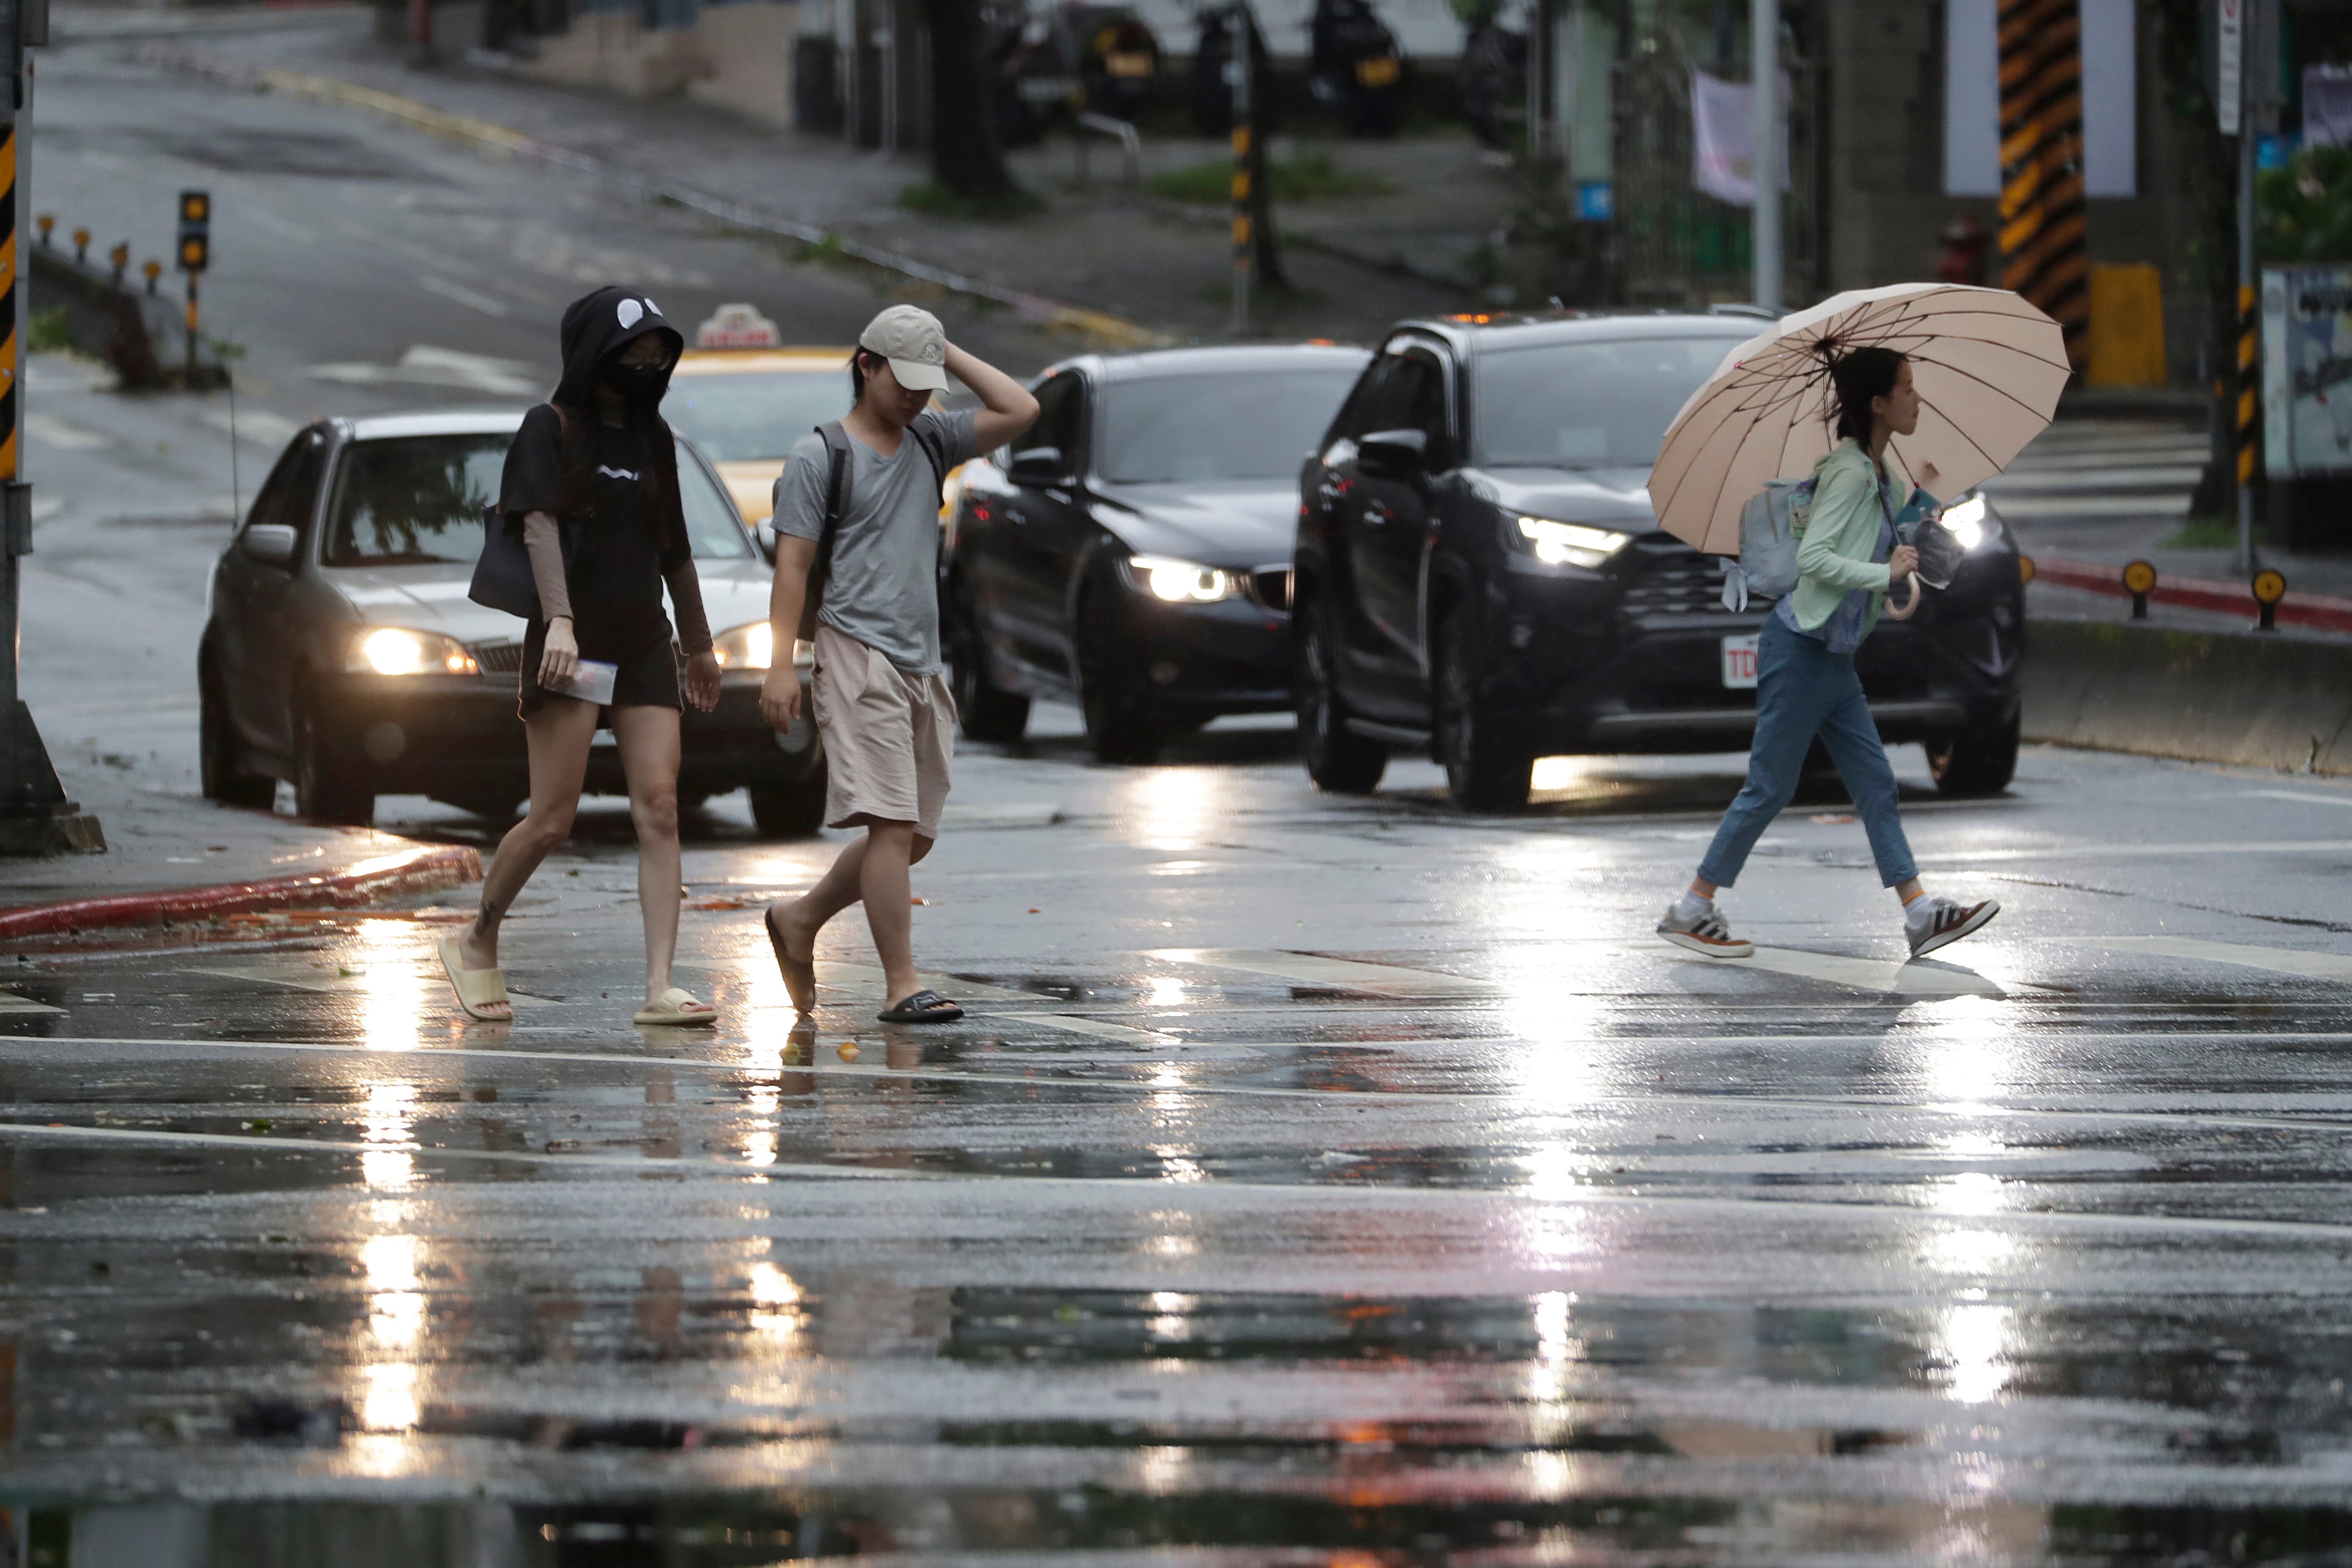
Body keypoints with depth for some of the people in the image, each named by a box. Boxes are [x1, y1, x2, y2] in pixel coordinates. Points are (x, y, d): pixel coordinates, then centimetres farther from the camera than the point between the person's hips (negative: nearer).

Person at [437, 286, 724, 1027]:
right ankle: (478, 944, 14)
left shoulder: (653, 438, 17)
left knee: (659, 811, -7)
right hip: (571, 646, -6)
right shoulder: (551, 429, -1)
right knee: (553, 818, -9)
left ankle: (660, 988, -13)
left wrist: (699, 645, 30)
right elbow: (540, 524, -14)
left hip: (643, 645, 6)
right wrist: (559, 620, -28)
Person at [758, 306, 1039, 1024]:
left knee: (913, 838, 8)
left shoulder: (929, 440, 18)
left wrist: (951, 356, 9)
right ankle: (902, 985, -14)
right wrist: (780, 663, -11)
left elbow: (1020, 412, 11)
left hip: (921, 665, 7)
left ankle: (801, 920, 27)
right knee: (893, 826, -14)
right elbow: (793, 565, -4)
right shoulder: (820, 455, 0)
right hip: (857, 656, -7)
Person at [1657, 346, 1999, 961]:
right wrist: (1886, 574, -25)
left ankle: (1922, 915, 5)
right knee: (1770, 787, -2)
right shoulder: (1851, 473, -17)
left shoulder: (1874, 473, 11)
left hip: (1834, 656, 10)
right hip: (1801, 650, -10)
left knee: (1875, 783, 6)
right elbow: (1812, 557, -24)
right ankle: (1691, 913, 7)